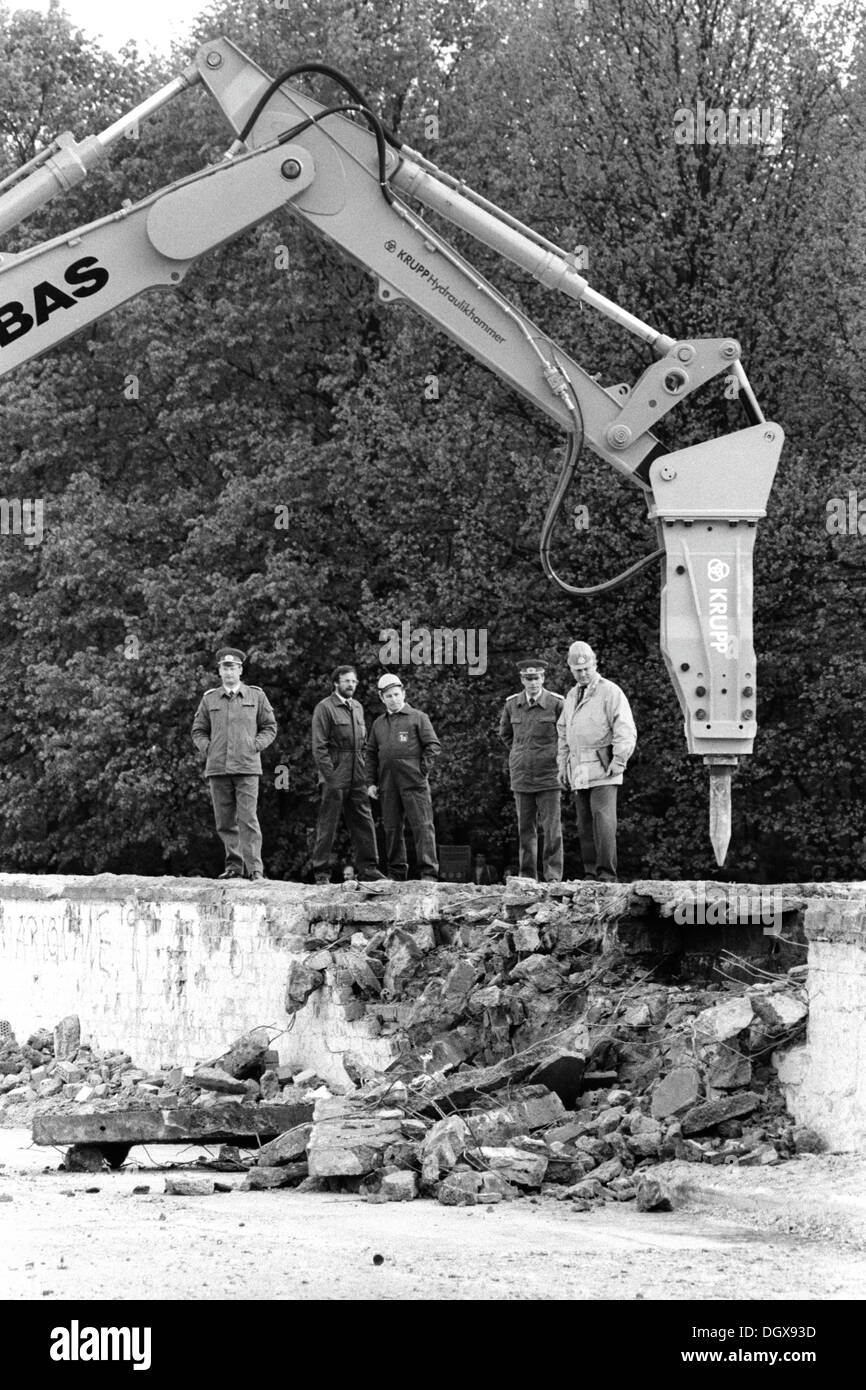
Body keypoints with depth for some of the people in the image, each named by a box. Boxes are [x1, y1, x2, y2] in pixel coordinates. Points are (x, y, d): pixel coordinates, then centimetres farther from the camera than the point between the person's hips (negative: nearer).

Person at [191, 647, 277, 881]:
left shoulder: (256, 696, 7)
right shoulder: (209, 699, 11)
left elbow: (270, 728, 12)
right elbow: (198, 730, 18)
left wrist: (255, 746, -2)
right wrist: (207, 748, 2)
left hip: (246, 766, -3)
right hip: (217, 767, 3)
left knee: (247, 818, -11)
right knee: (224, 821, 4)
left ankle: (254, 867, -12)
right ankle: (233, 864, 11)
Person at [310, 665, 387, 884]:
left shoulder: (357, 708, 16)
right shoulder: (325, 708, -5)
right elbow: (319, 747, -10)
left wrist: (365, 772, 10)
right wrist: (330, 776, -17)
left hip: (357, 777, 6)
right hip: (334, 776, -6)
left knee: (364, 823, 3)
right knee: (327, 825, -2)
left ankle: (367, 868, 7)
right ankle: (321, 872, 3)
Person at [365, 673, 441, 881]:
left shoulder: (417, 718, 5)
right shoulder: (378, 724, 18)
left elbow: (434, 746, 2)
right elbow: (371, 754, 21)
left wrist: (422, 766, -8)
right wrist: (371, 782, 12)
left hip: (414, 781, -5)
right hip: (387, 784, 5)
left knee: (422, 825, -9)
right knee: (392, 828, 6)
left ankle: (428, 872, -11)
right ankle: (396, 872, 13)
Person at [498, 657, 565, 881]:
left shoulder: (556, 703, -6)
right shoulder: (512, 704, 5)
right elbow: (505, 733, 23)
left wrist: (559, 758, 4)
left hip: (548, 776, -4)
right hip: (521, 776, 4)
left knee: (551, 827, -6)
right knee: (525, 829, 7)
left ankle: (553, 876, -4)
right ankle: (527, 876, 12)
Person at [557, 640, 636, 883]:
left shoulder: (610, 692, -1)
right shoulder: (572, 696, 20)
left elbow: (626, 731, -7)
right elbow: (563, 733, 28)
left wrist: (618, 760, -15)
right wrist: (563, 765, 20)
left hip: (603, 769, -7)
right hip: (579, 770, 7)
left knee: (603, 819, -16)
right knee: (585, 824, 3)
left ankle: (607, 874, -18)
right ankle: (591, 874, 4)